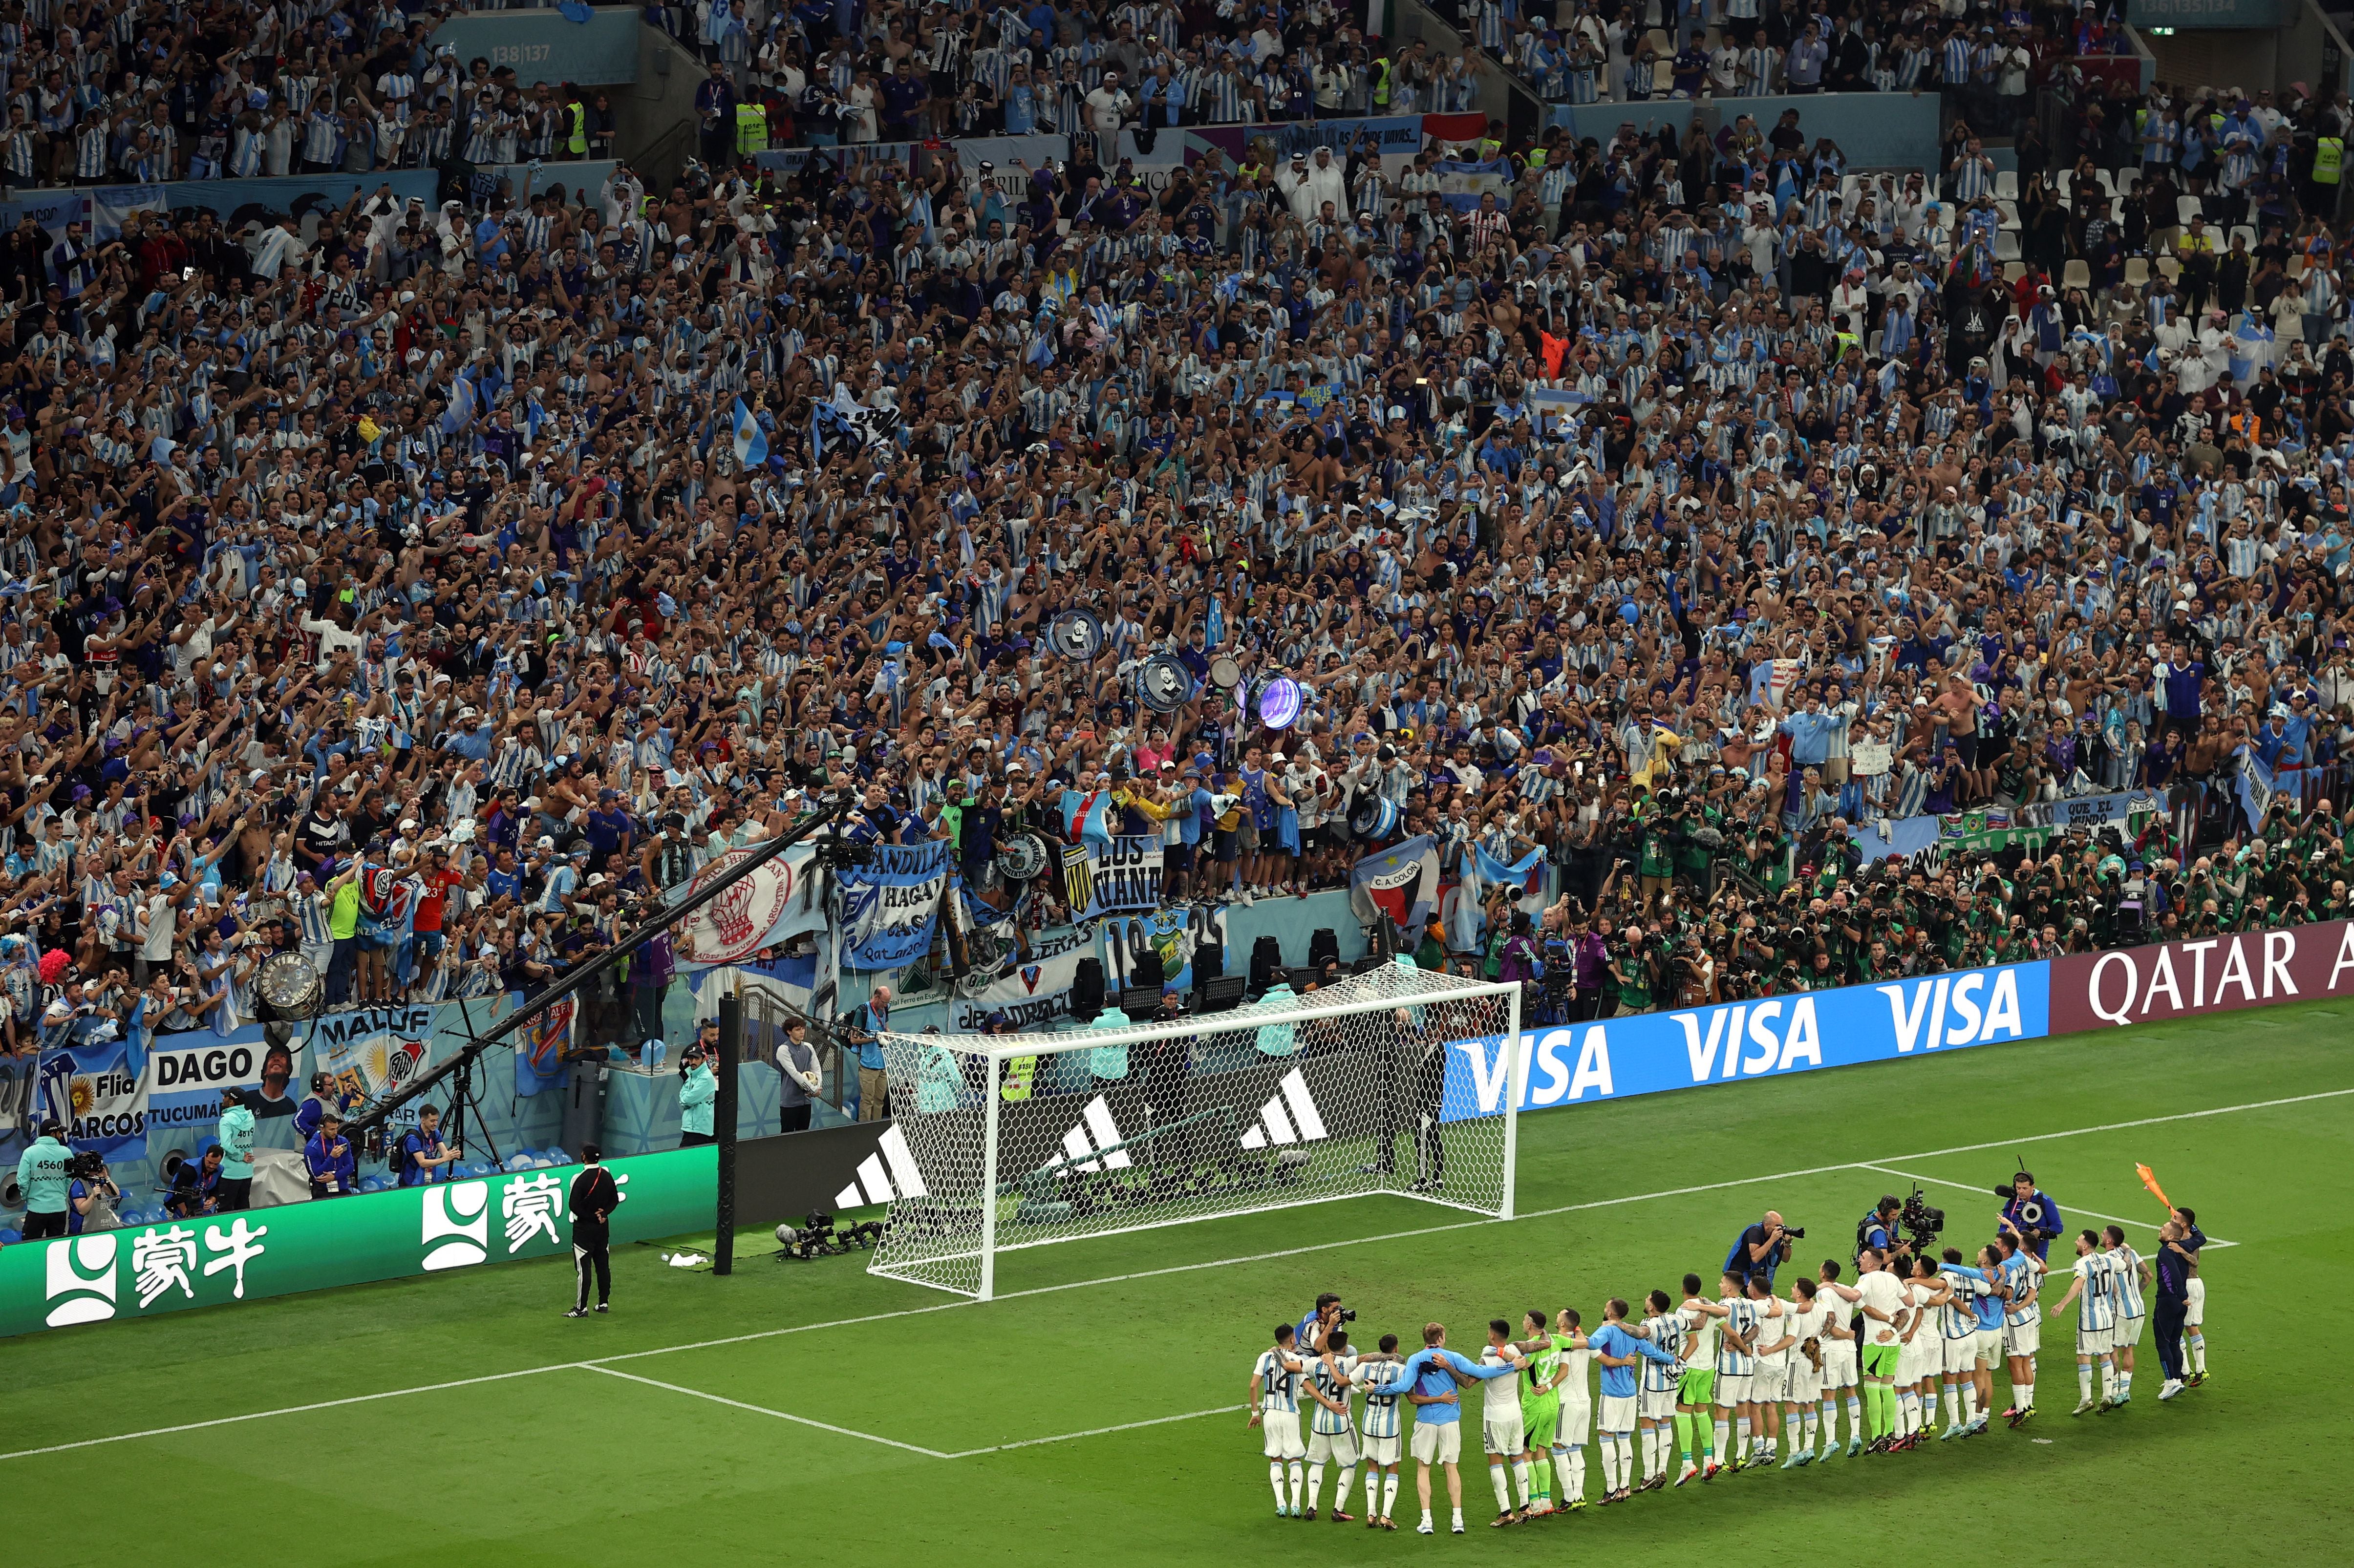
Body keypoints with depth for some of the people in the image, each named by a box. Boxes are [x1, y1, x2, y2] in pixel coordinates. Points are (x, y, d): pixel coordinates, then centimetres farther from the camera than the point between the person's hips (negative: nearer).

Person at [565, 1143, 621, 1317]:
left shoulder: (581, 1179, -19)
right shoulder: (607, 1176, 2)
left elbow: (574, 1206, -20)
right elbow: (615, 1200, 9)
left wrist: (591, 1217, -10)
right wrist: (603, 1213, -3)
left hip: (585, 1226, -6)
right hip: (603, 1226, 6)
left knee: (584, 1268, -5)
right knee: (603, 1265, 14)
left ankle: (581, 1308, -4)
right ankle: (604, 1302, 20)